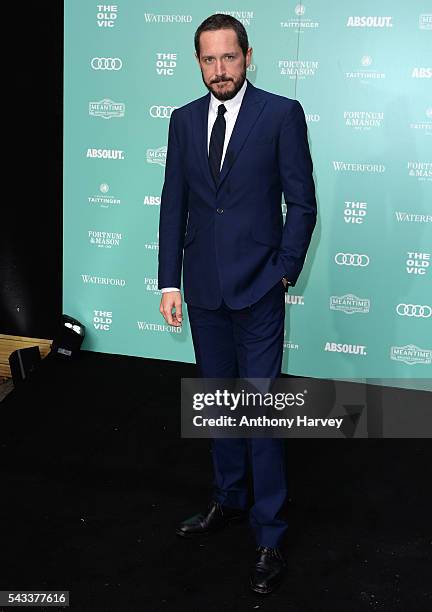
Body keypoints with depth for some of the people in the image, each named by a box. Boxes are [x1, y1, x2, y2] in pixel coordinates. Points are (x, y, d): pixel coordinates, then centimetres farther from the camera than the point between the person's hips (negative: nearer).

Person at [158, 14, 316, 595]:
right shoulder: (184, 120, 7)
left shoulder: (282, 114, -6)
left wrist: (285, 271, -6)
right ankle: (229, 498, 34)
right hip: (203, 288, 5)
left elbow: (302, 202, -3)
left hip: (257, 288, -4)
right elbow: (174, 204, 8)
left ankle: (269, 535, 10)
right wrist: (169, 281, 4)